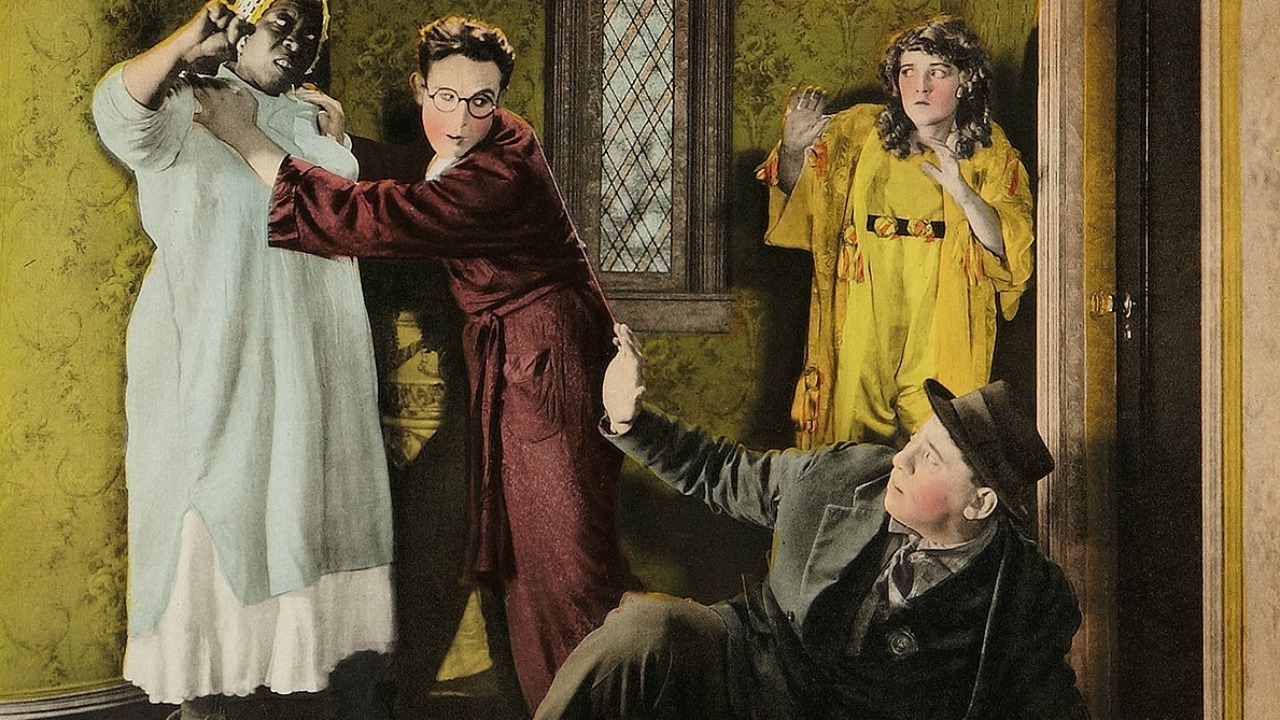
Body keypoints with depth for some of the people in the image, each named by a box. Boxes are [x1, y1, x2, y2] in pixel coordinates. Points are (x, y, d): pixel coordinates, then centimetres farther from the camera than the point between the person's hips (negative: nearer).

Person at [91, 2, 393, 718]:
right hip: (216, 367, -5)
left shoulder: (319, 123, 17)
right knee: (218, 523, -2)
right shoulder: (189, 109, -3)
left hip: (317, 368, 6)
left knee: (332, 513, 8)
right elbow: (120, 113, -26)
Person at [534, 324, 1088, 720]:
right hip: (755, 667, 3)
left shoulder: (1031, 600, -7)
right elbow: (723, 474, 14)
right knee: (646, 625, -29)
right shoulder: (843, 474, 2)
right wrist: (631, 420, 6)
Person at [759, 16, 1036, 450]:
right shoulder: (862, 131, 6)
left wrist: (961, 191, -21)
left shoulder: (991, 154, 3)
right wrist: (793, 149, -8)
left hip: (940, 328, -1)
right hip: (863, 327, 1)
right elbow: (794, 193, 14)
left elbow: (1005, 249, -5)